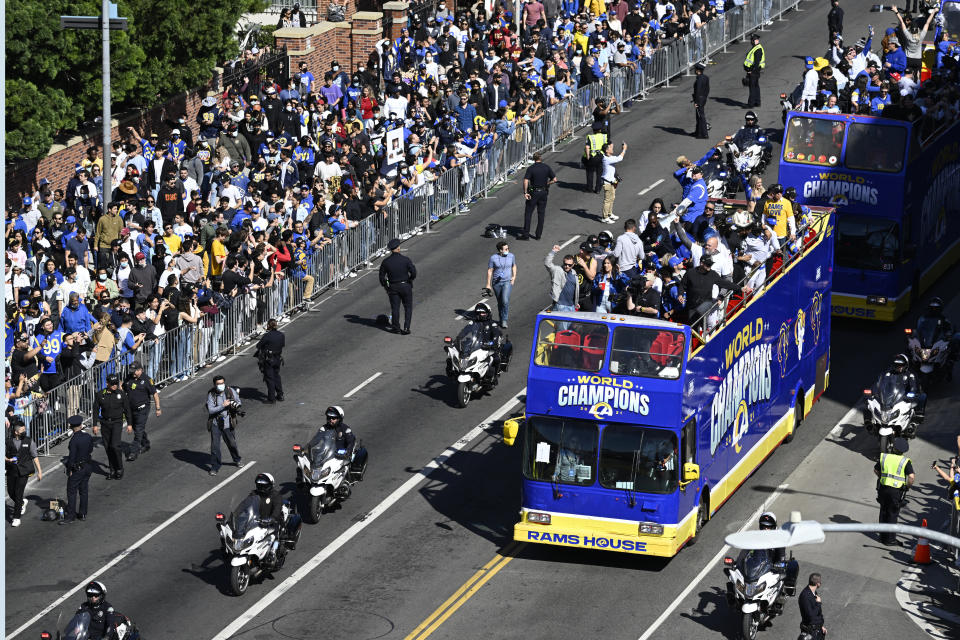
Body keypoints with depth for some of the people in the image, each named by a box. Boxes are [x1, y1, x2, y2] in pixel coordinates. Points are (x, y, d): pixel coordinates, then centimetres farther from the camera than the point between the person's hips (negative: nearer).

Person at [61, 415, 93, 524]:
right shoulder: (88, 437, -3)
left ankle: (70, 516, 3)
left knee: (71, 492, 1)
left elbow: (72, 457, -19)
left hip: (77, 469, -7)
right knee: (84, 491, 16)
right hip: (88, 466, 7)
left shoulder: (74, 440, -22)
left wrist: (70, 470, -9)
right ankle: (83, 514, 23)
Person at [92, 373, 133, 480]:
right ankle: (112, 470, 17)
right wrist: (95, 425, 1)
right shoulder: (100, 395, -2)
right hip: (105, 423, 2)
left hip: (117, 423, -2)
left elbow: (127, 410, 3)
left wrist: (129, 424, 2)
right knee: (108, 447, 5)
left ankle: (119, 469, 2)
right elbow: (96, 410, 4)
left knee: (115, 446, -14)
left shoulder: (121, 394, -4)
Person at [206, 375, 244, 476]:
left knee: (232, 444, 16)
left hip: (228, 424, 2)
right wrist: (223, 406, -27)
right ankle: (215, 467, 9)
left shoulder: (231, 391, -6)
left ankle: (237, 460, 42)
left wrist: (236, 405, -13)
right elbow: (210, 410, -19)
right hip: (215, 424, -2)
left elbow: (238, 401, 11)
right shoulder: (211, 395, -12)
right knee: (214, 446, -4)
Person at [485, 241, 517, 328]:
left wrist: (514, 277, 6)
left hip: (507, 282, 0)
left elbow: (514, 266, 18)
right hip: (496, 283, 0)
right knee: (500, 302, 11)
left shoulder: (511, 256, 0)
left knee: (505, 301, -18)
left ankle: (504, 320, -8)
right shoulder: (493, 258, -8)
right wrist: (488, 284, -5)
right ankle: (502, 319, 29)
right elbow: (489, 271, -4)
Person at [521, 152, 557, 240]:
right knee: (541, 214, 11)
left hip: (533, 193, -3)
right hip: (543, 192, 3)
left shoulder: (530, 168, -10)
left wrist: (525, 192, -15)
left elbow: (526, 181, -20)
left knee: (528, 213, 4)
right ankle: (538, 235, 13)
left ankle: (526, 234, 0)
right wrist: (547, 184, 11)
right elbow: (554, 179, -2)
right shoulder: (546, 167, -2)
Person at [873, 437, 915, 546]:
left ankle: (883, 536, 29)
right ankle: (890, 540, 10)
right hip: (896, 491, -4)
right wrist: (908, 486, -1)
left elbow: (876, 469, 16)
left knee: (883, 512, 18)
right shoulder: (905, 461, -9)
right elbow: (912, 477, -19)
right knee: (892, 514, 5)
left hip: (883, 488, 4)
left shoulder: (885, 457, 3)